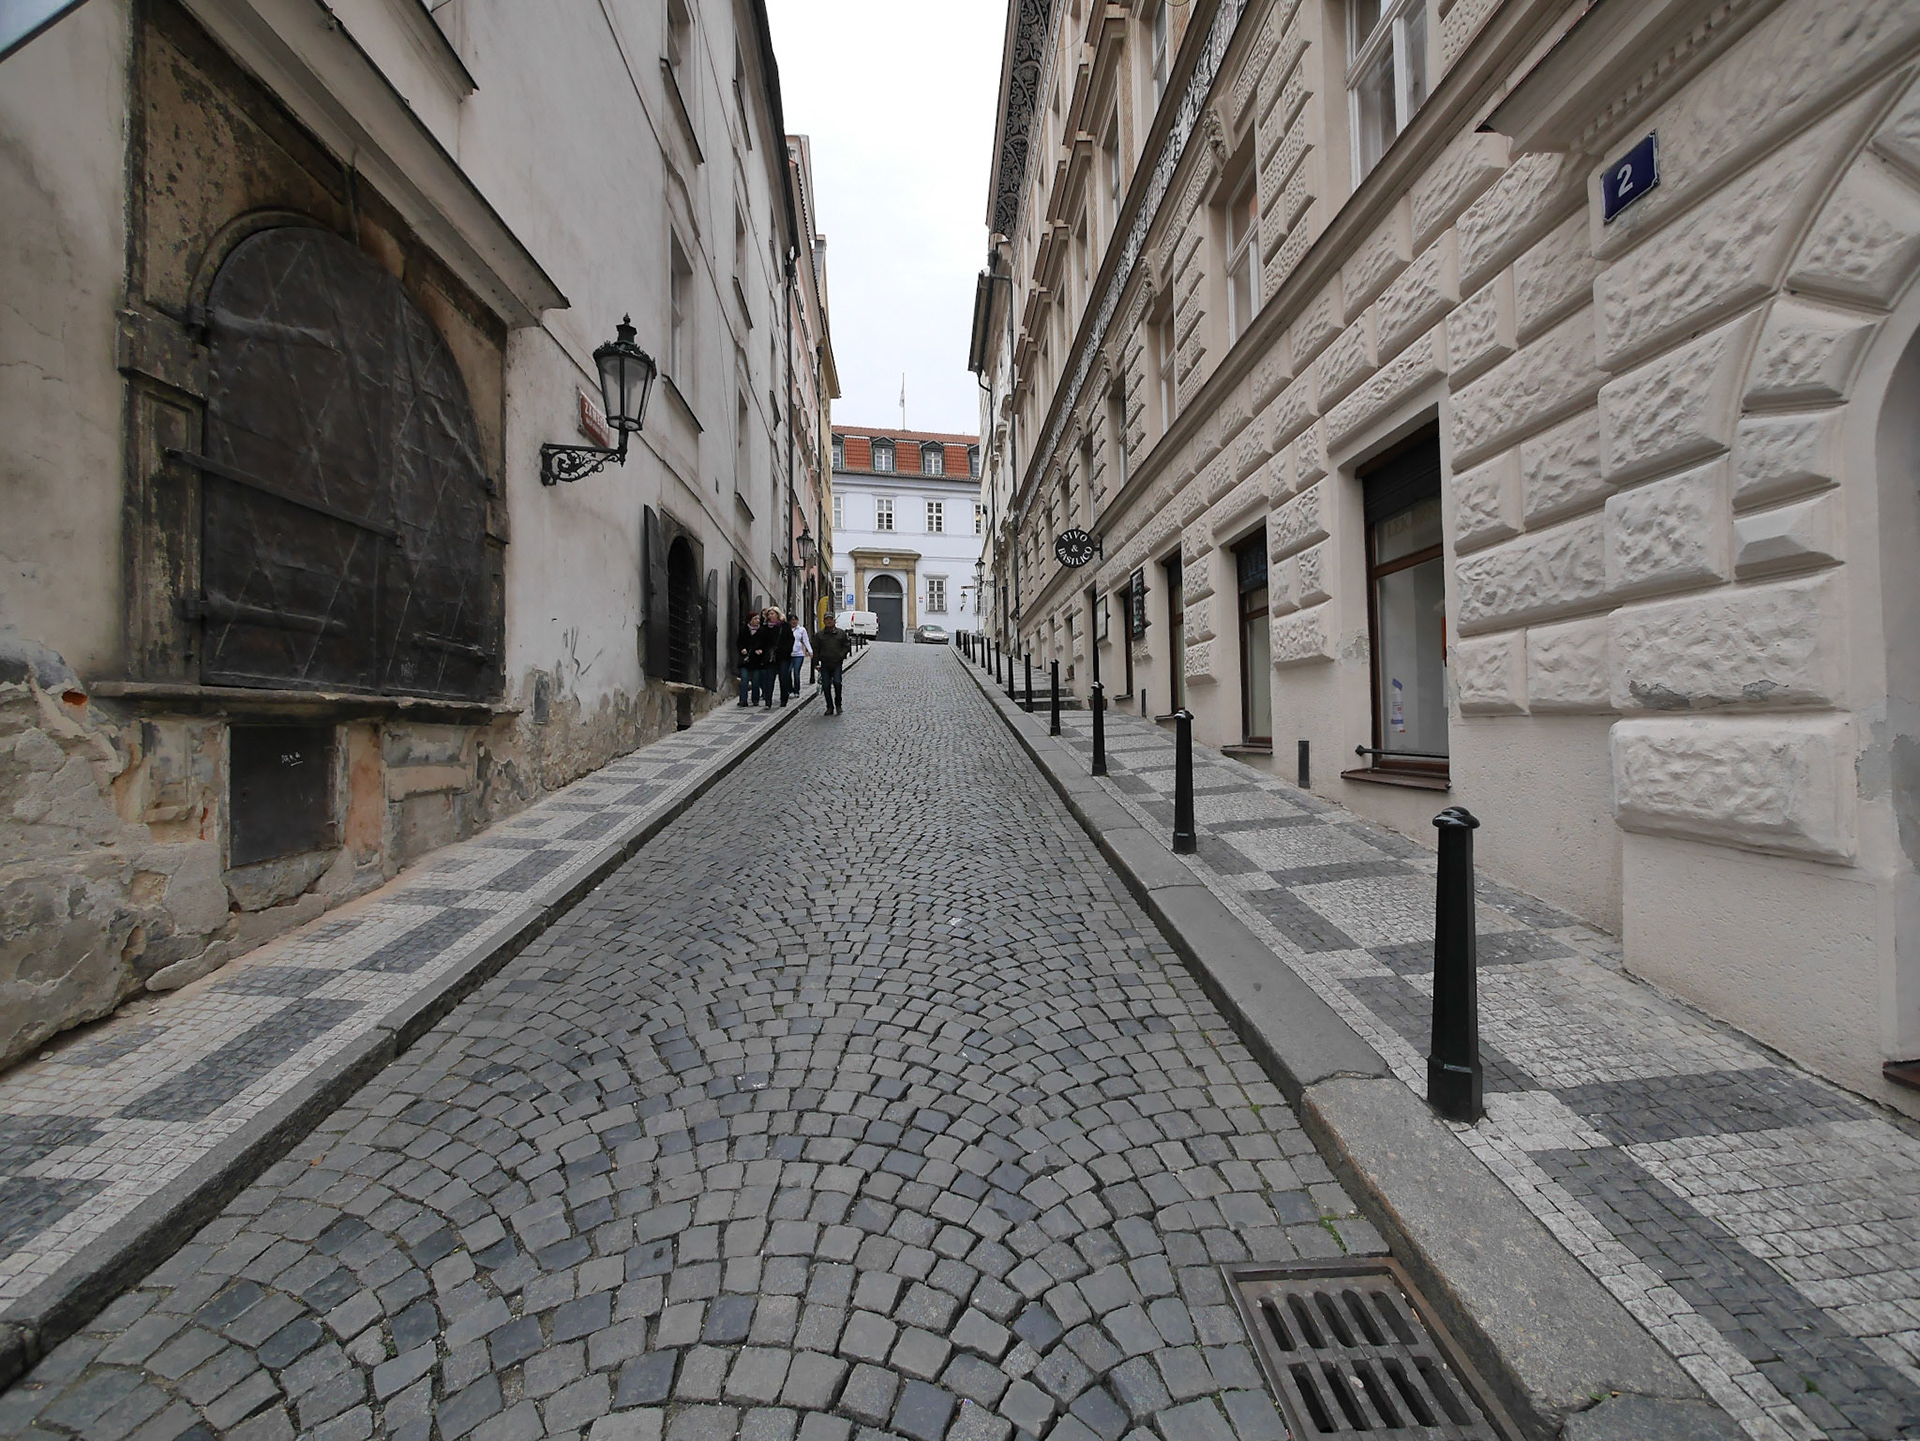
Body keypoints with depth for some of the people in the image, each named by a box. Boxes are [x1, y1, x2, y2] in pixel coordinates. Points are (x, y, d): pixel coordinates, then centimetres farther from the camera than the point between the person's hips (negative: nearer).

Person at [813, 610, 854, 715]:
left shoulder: (841, 633, 5)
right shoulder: (819, 635, 8)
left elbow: (847, 646, 9)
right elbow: (816, 649, 12)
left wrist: (841, 655, -5)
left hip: (837, 664, -2)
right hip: (825, 664, 2)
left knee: (837, 683, -15)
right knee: (826, 685, 1)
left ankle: (838, 705, 3)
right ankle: (830, 707, 13)